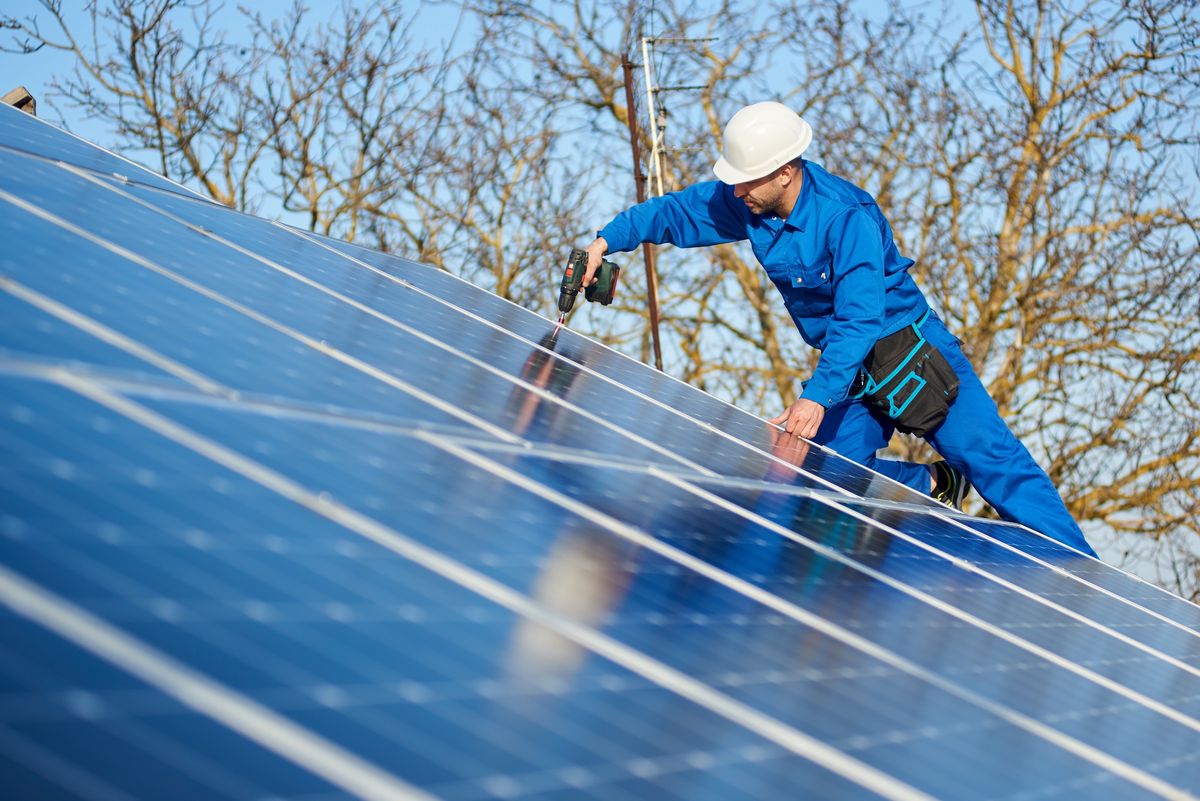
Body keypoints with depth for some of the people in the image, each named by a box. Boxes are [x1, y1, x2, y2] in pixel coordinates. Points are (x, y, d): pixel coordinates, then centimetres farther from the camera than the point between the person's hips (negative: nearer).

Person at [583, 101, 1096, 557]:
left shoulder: (847, 218, -30)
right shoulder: (746, 204, -9)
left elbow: (860, 319, -37)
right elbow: (674, 212, 3)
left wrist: (818, 396, -46)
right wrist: (606, 241, -11)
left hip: (912, 354, -7)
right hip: (851, 367, 7)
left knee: (992, 459, -11)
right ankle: (935, 487, 16)